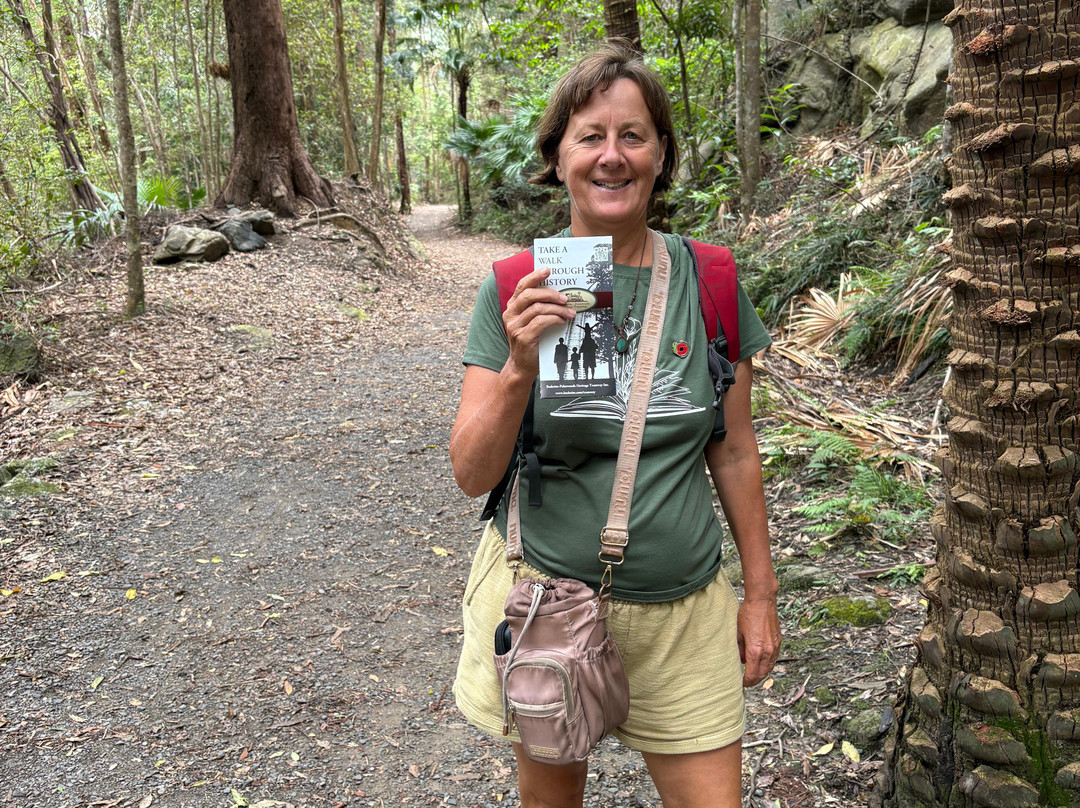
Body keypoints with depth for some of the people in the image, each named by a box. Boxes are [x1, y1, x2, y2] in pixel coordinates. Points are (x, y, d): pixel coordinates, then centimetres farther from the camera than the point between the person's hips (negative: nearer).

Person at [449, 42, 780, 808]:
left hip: (683, 609, 1)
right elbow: (473, 474, -9)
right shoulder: (517, 287, -7)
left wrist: (760, 591, 8)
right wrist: (520, 368, -26)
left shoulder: (706, 282, -3)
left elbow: (735, 453, 5)